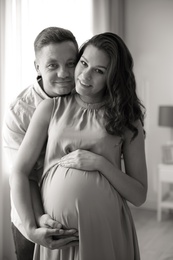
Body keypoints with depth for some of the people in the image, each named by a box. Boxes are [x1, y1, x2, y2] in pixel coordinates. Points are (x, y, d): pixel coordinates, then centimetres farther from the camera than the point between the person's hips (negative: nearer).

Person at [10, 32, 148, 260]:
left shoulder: (127, 120, 2)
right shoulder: (52, 107, 2)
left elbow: (139, 196, 0)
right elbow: (19, 173, -1)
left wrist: (99, 163, -13)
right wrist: (31, 228, -10)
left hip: (106, 230, 0)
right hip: (54, 234, 1)